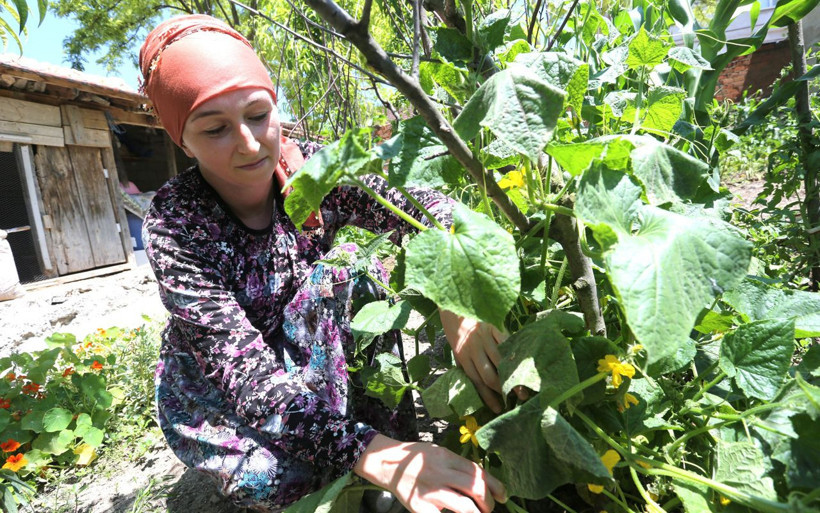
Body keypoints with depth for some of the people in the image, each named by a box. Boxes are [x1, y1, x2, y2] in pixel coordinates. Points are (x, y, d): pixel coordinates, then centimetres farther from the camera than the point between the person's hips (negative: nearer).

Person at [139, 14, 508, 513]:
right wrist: (374, 455, -47)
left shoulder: (310, 168, -17)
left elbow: (421, 208, -27)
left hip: (310, 353, 3)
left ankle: (385, 418, -7)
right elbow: (241, 368, -35)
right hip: (213, 386, -2)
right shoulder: (174, 224, -26)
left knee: (348, 272, -23)